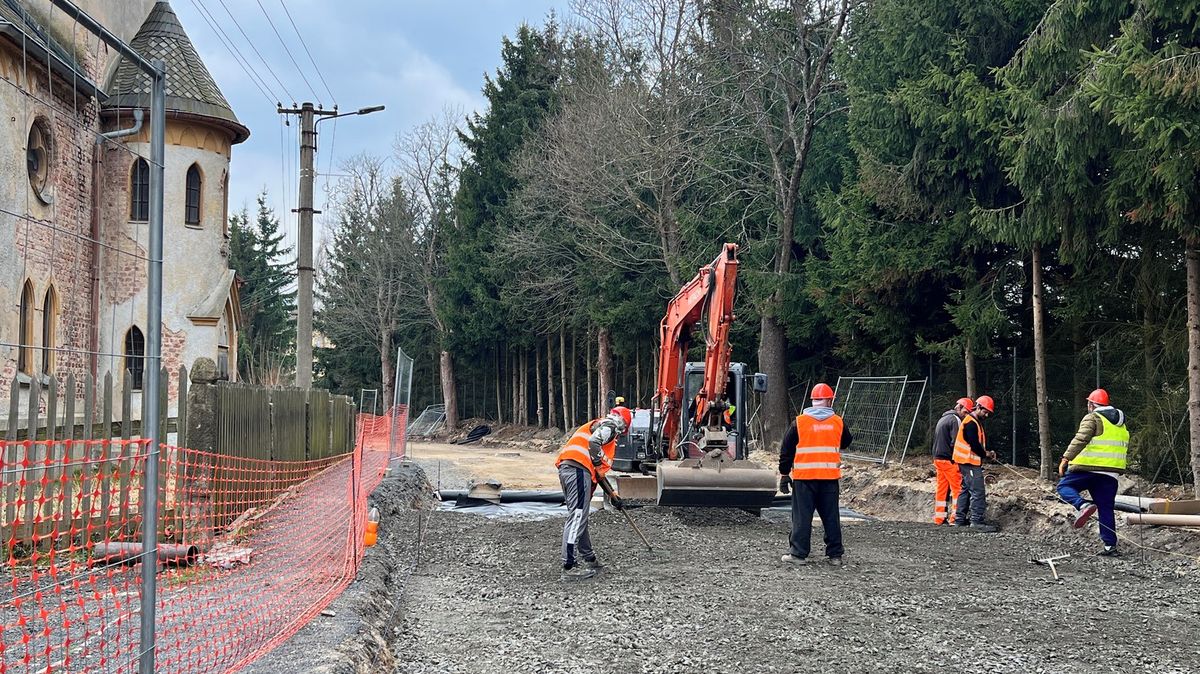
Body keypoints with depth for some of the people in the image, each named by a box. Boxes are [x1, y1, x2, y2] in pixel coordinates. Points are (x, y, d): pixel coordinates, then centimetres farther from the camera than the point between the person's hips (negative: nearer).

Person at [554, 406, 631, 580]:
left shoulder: (597, 426, 36)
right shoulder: (609, 425, 7)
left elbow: (599, 472, 38)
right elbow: (594, 441, -16)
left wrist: (612, 494, 39)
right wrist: (598, 464, -3)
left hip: (566, 468, 10)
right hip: (578, 469, -10)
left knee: (579, 516, 18)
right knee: (577, 516, -12)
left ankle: (588, 559, 29)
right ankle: (569, 567, -16)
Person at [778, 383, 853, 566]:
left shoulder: (799, 422, -2)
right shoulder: (838, 422, 3)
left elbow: (786, 450, 0)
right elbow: (846, 443, 20)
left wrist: (784, 475, 7)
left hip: (804, 477, -2)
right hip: (830, 477, 2)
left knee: (802, 515, 2)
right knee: (831, 516, 9)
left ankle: (798, 553, 1)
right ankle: (835, 555, 12)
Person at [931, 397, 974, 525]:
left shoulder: (942, 419, 20)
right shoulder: (955, 420, -11)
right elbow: (956, 443, -19)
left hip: (938, 458, 9)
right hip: (949, 460, -9)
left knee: (941, 489, 10)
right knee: (958, 489, -5)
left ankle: (939, 518, 11)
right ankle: (955, 517, -8)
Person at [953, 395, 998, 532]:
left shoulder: (975, 422, 19)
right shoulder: (971, 423, -16)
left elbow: (979, 443, 21)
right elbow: (974, 444, -21)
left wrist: (987, 452, 4)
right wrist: (986, 454, -6)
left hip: (968, 463, 11)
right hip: (970, 463, -11)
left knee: (966, 490, 14)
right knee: (978, 492, -13)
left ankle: (960, 519, 19)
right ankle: (977, 521, -16)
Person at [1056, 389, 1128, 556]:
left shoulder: (1092, 418, -3)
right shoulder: (1121, 423, 21)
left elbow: (1080, 439, -17)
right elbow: (1125, 447, 27)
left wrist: (1066, 458, -20)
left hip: (1088, 467, -6)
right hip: (1111, 472, 6)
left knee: (1064, 486, 8)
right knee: (1106, 508, 8)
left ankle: (1082, 505, -20)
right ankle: (1110, 545, 3)